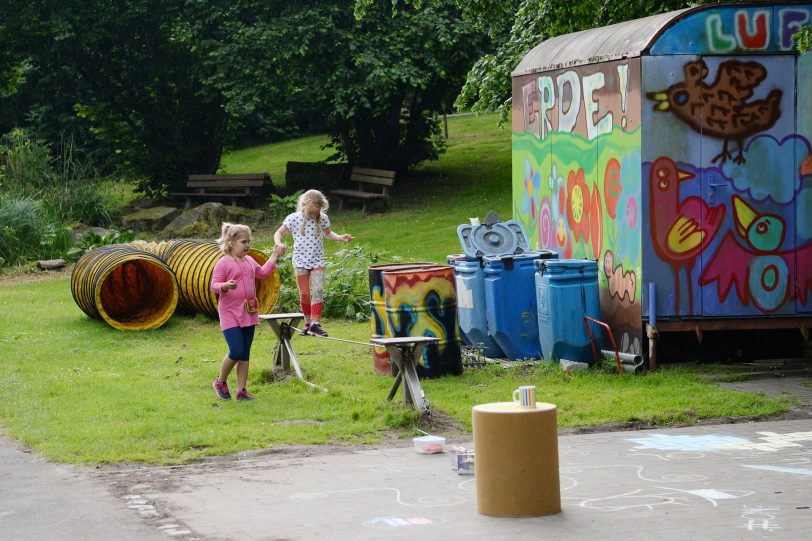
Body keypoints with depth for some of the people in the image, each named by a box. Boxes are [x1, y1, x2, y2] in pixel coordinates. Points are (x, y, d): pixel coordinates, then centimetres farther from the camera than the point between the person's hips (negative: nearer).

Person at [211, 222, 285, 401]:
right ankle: (221, 382, 11)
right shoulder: (223, 263, -11)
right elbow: (214, 285, -15)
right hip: (230, 314, -7)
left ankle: (241, 390, 13)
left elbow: (263, 273, 28)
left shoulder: (249, 261, 12)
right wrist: (226, 285, -35)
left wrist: (274, 257, 23)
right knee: (236, 352, -13)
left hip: (248, 314, 7)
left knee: (245, 354, 8)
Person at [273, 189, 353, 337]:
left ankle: (315, 323, -15)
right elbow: (279, 233, -2)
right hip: (301, 261, -1)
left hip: (318, 261, 1)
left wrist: (340, 237, -1)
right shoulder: (294, 218, -8)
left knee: (318, 290, -14)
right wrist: (279, 243, -24)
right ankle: (308, 322, 20)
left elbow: (328, 233, 17)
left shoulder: (323, 218, -2)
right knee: (304, 294, 3)